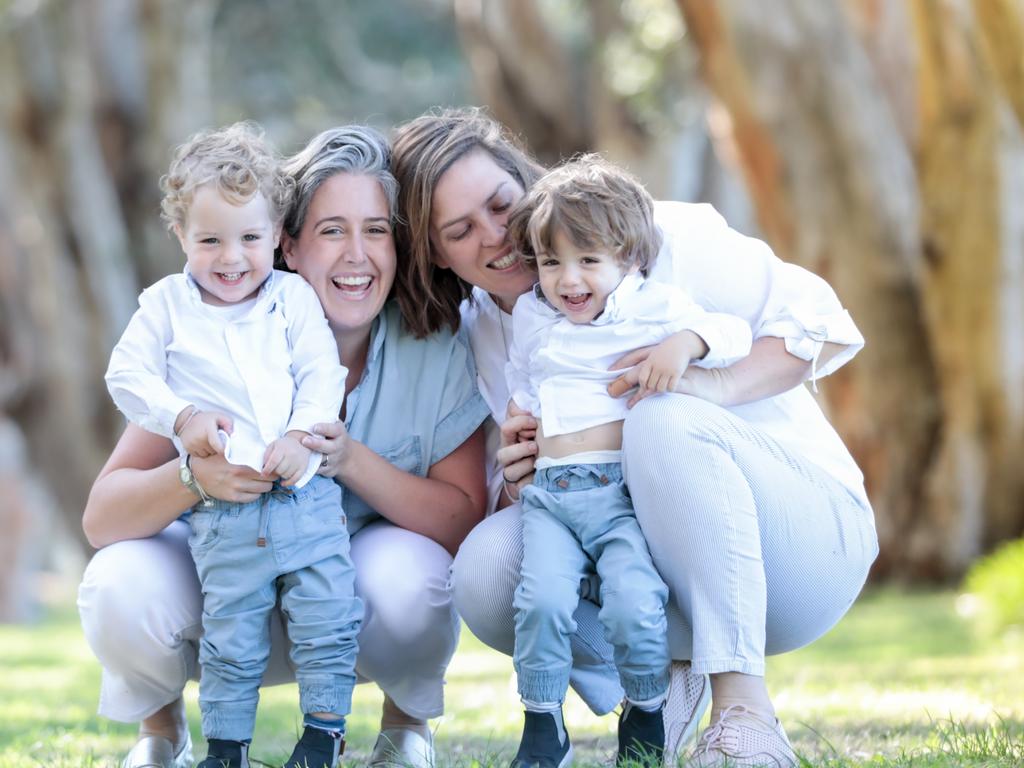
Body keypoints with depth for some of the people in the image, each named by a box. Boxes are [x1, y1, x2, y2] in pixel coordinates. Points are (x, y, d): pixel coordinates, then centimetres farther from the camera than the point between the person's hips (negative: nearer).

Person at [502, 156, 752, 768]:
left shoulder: (654, 307, 8)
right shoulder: (530, 317, 20)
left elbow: (734, 333, 3)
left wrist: (687, 344, -15)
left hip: (622, 492, -3)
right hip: (548, 495, 3)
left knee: (633, 602, -24)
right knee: (542, 599, -24)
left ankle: (646, 716, 2)